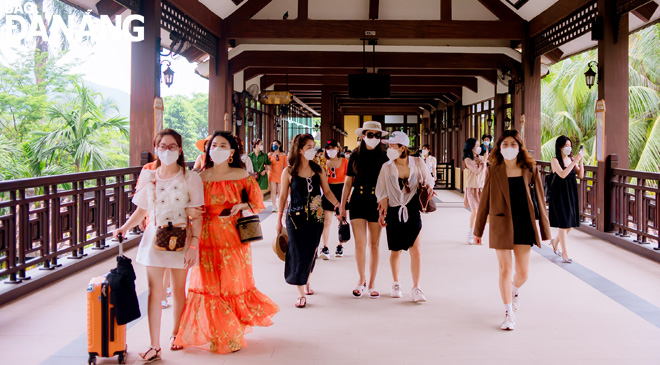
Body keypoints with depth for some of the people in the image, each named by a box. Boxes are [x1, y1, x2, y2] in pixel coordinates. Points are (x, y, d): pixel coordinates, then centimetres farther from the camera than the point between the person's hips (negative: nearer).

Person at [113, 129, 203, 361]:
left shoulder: (190, 179, -4)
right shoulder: (149, 178, 4)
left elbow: (196, 216, -7)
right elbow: (141, 210, 10)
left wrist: (193, 245, -13)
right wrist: (125, 228, -6)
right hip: (154, 238, 2)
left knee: (178, 291, 11)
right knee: (155, 291, 0)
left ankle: (175, 334, 31)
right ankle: (154, 345, 5)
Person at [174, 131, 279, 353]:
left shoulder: (241, 176, -2)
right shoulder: (201, 177, 2)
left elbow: (256, 202, 3)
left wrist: (240, 206, -14)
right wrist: (194, 213, -7)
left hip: (232, 237, -1)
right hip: (207, 237, 1)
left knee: (232, 282, 7)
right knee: (208, 284, 4)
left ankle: (232, 335, 22)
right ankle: (211, 332, 19)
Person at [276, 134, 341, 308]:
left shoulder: (318, 170, 4)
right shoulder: (288, 172, -4)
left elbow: (327, 191, 8)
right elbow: (283, 196, 2)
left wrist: (337, 204, -8)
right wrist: (279, 220, 2)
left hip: (316, 217, 3)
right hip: (296, 217, -3)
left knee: (311, 252, 11)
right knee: (298, 253, -5)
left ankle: (306, 282, 35)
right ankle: (301, 293, 1)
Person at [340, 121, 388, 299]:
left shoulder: (383, 157, 2)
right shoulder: (355, 156, 4)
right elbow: (348, 183, 7)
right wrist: (343, 207, 6)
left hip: (377, 203, 0)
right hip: (358, 202, 0)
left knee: (374, 244, 5)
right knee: (360, 244, -5)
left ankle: (372, 283, 15)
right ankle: (361, 279, 15)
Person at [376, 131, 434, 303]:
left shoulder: (417, 163, -2)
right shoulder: (387, 167, -2)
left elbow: (428, 180, 13)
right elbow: (382, 193, 2)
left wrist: (428, 187, -9)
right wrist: (382, 213, -6)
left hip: (412, 210, 0)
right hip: (394, 211, 1)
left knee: (415, 249, -7)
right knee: (395, 250, 9)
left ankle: (416, 288, -1)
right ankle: (396, 284, 29)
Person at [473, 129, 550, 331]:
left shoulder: (530, 170, 1)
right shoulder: (493, 171, -1)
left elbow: (539, 200, 4)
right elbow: (484, 201, 5)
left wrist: (545, 229, 4)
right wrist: (478, 230, 7)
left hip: (524, 225, 1)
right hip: (501, 225, -1)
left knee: (523, 273, 6)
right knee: (505, 269, -1)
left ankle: (515, 290, 43)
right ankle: (509, 313, 12)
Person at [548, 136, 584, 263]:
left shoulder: (572, 160, 7)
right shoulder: (555, 160, -9)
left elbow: (581, 175, 0)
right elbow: (562, 174, -24)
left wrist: (581, 161, -10)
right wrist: (574, 161, -25)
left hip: (571, 194, 6)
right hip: (560, 195, -6)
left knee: (571, 223, 10)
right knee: (563, 223, -5)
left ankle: (555, 241, 36)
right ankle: (565, 253, 3)